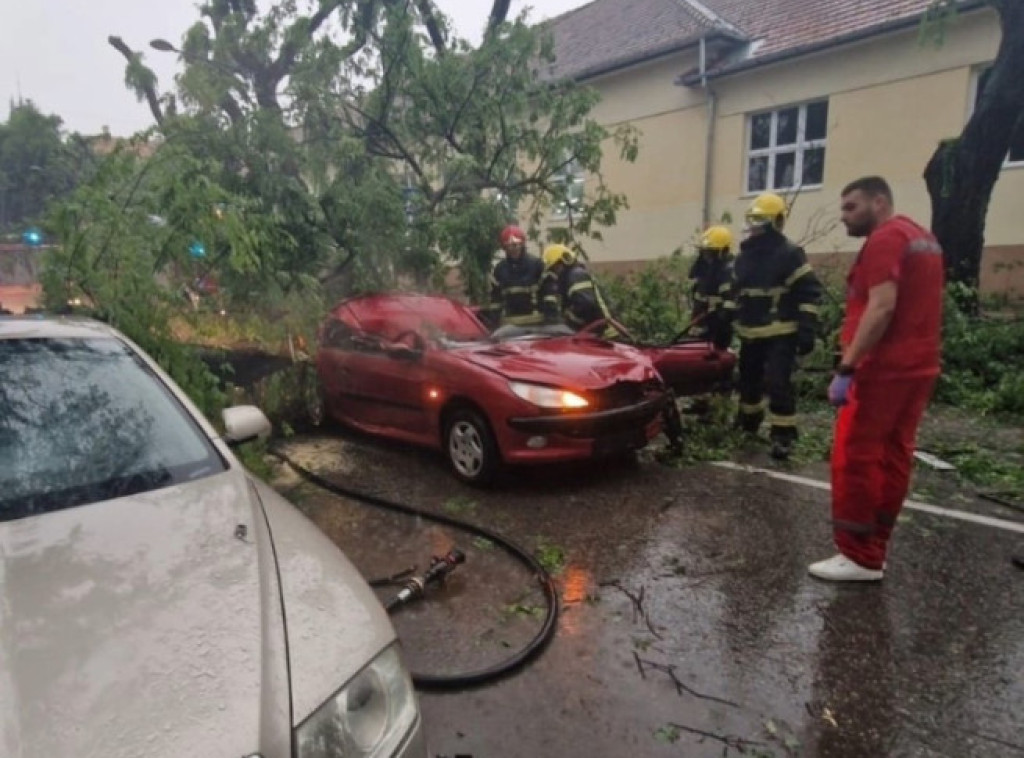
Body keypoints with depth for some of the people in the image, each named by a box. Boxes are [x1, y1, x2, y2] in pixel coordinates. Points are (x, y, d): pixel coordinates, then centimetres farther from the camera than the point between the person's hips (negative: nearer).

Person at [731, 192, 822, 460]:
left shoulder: (790, 254, -8)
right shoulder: (743, 255, 13)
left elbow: (809, 292, -11)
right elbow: (736, 291, 23)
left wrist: (807, 329, -17)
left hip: (781, 334, -7)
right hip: (750, 333, 7)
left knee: (778, 384, -12)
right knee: (748, 379, 18)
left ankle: (783, 434, -2)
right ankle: (748, 420, 39)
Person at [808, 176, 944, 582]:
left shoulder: (885, 239, -11)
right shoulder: (922, 237, 20)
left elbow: (881, 308, -22)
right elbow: (914, 306, 20)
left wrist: (845, 369, -23)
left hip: (884, 368, -10)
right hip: (917, 365, 10)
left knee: (854, 458, -5)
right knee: (894, 457, 10)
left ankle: (859, 557, 0)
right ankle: (874, 549, 17)